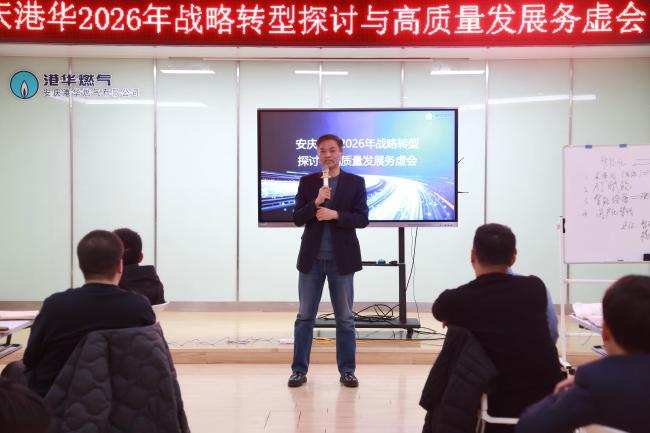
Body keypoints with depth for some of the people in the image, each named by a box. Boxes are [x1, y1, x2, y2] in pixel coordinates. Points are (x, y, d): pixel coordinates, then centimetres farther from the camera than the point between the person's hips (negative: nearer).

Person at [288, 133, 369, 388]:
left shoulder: (355, 182, 3)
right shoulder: (306, 182, 7)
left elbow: (362, 219, -4)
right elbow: (297, 219, 0)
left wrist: (335, 214, -18)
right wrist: (315, 203, -17)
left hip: (341, 259, -1)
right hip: (311, 259, 1)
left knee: (345, 318, 5)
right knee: (305, 317, 5)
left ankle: (347, 370, 13)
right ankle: (299, 369, 12)